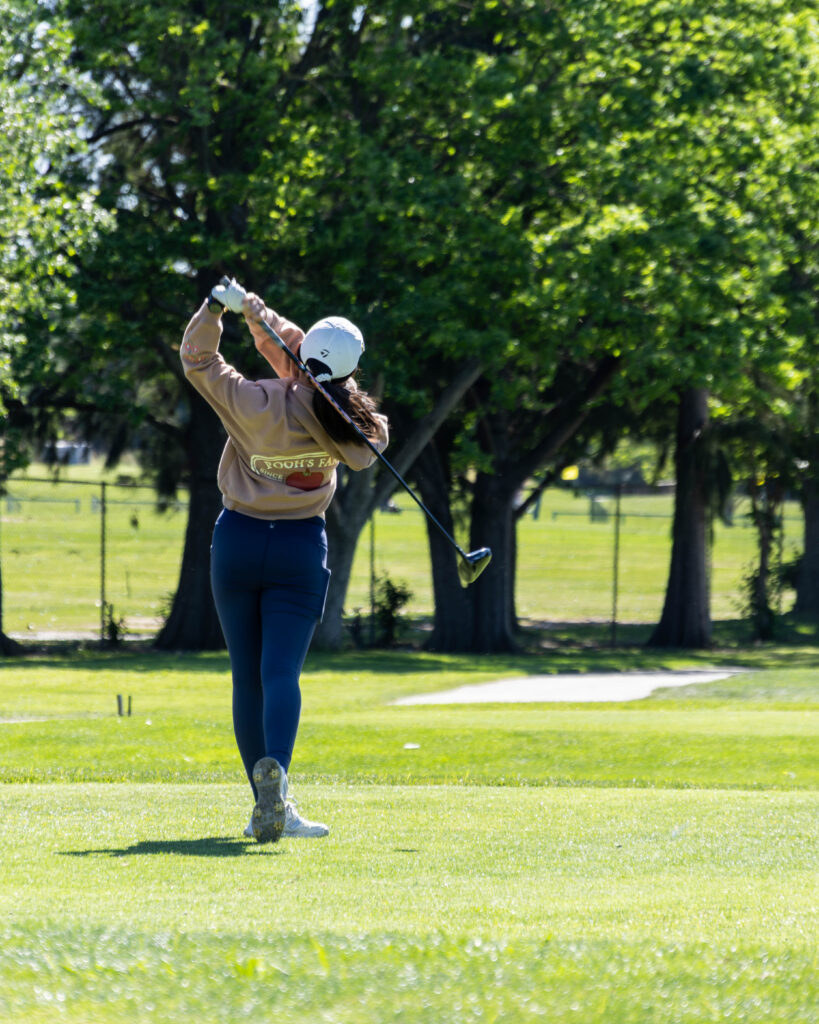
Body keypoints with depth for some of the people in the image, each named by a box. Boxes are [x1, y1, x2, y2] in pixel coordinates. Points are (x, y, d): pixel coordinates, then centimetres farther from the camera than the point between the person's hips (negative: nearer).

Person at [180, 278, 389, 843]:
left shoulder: (257, 403, -16)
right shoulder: (341, 415, -9)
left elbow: (197, 360, -4)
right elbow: (302, 373, 6)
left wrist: (217, 307, 1)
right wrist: (253, 308, 6)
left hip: (238, 541, 0)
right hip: (300, 548, 0)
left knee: (247, 676, 8)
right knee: (281, 672, -7)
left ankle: (270, 806, 8)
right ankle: (274, 766, -36)